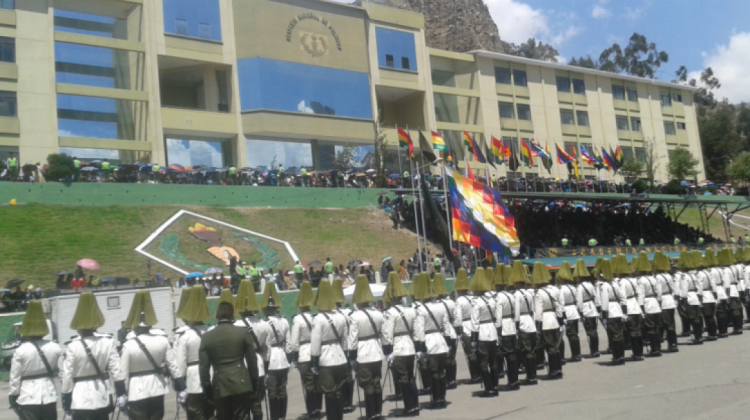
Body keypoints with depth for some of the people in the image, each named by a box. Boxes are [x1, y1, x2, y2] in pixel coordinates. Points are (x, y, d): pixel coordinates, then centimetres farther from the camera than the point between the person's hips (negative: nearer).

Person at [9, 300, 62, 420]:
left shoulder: (20, 351, -11)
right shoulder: (55, 348, -3)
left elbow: (15, 378, -6)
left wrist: (12, 397, 3)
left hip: (28, 398, -3)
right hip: (49, 397, 3)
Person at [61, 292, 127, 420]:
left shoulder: (73, 346, -13)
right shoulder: (108, 342, -3)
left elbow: (67, 376, -9)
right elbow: (116, 370, -3)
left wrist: (66, 401, 1)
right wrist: (122, 394, 3)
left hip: (80, 400, -3)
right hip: (102, 397, 3)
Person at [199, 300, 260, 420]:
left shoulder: (207, 337, 2)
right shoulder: (243, 332, 0)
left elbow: (204, 367, 2)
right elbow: (252, 362, 2)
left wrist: (208, 392, 10)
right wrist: (254, 386, 10)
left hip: (220, 387, 1)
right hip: (241, 384, -1)